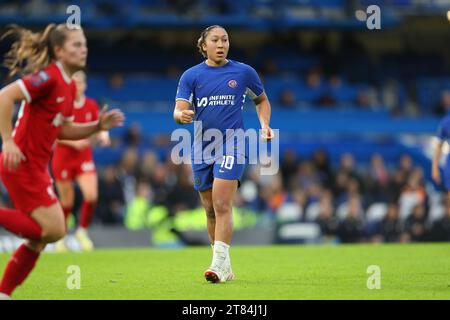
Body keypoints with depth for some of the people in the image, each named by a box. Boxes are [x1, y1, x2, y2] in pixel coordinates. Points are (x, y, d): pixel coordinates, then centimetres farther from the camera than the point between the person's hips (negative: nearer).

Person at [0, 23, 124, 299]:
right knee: (53, 230, -14)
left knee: (39, 240, 11)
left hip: (36, 167, 10)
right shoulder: (49, 77, -16)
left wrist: (99, 126, 8)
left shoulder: (70, 87, 13)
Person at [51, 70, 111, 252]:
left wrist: (103, 134, -14)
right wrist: (72, 141, -23)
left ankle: (82, 230, 6)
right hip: (63, 156, -3)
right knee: (67, 201, 4)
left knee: (91, 195, -16)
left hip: (84, 156, 3)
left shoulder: (91, 105, 2)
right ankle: (60, 236, 26)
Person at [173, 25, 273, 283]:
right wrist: (182, 115, -27)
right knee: (211, 210, 8)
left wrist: (265, 124, 1)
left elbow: (262, 100, 18)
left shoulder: (244, 72, 3)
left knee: (222, 205, -18)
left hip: (232, 146, -3)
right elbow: (179, 110, -4)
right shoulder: (191, 76, 4)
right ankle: (226, 268, 20)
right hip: (202, 148, 3)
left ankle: (220, 264, -22)